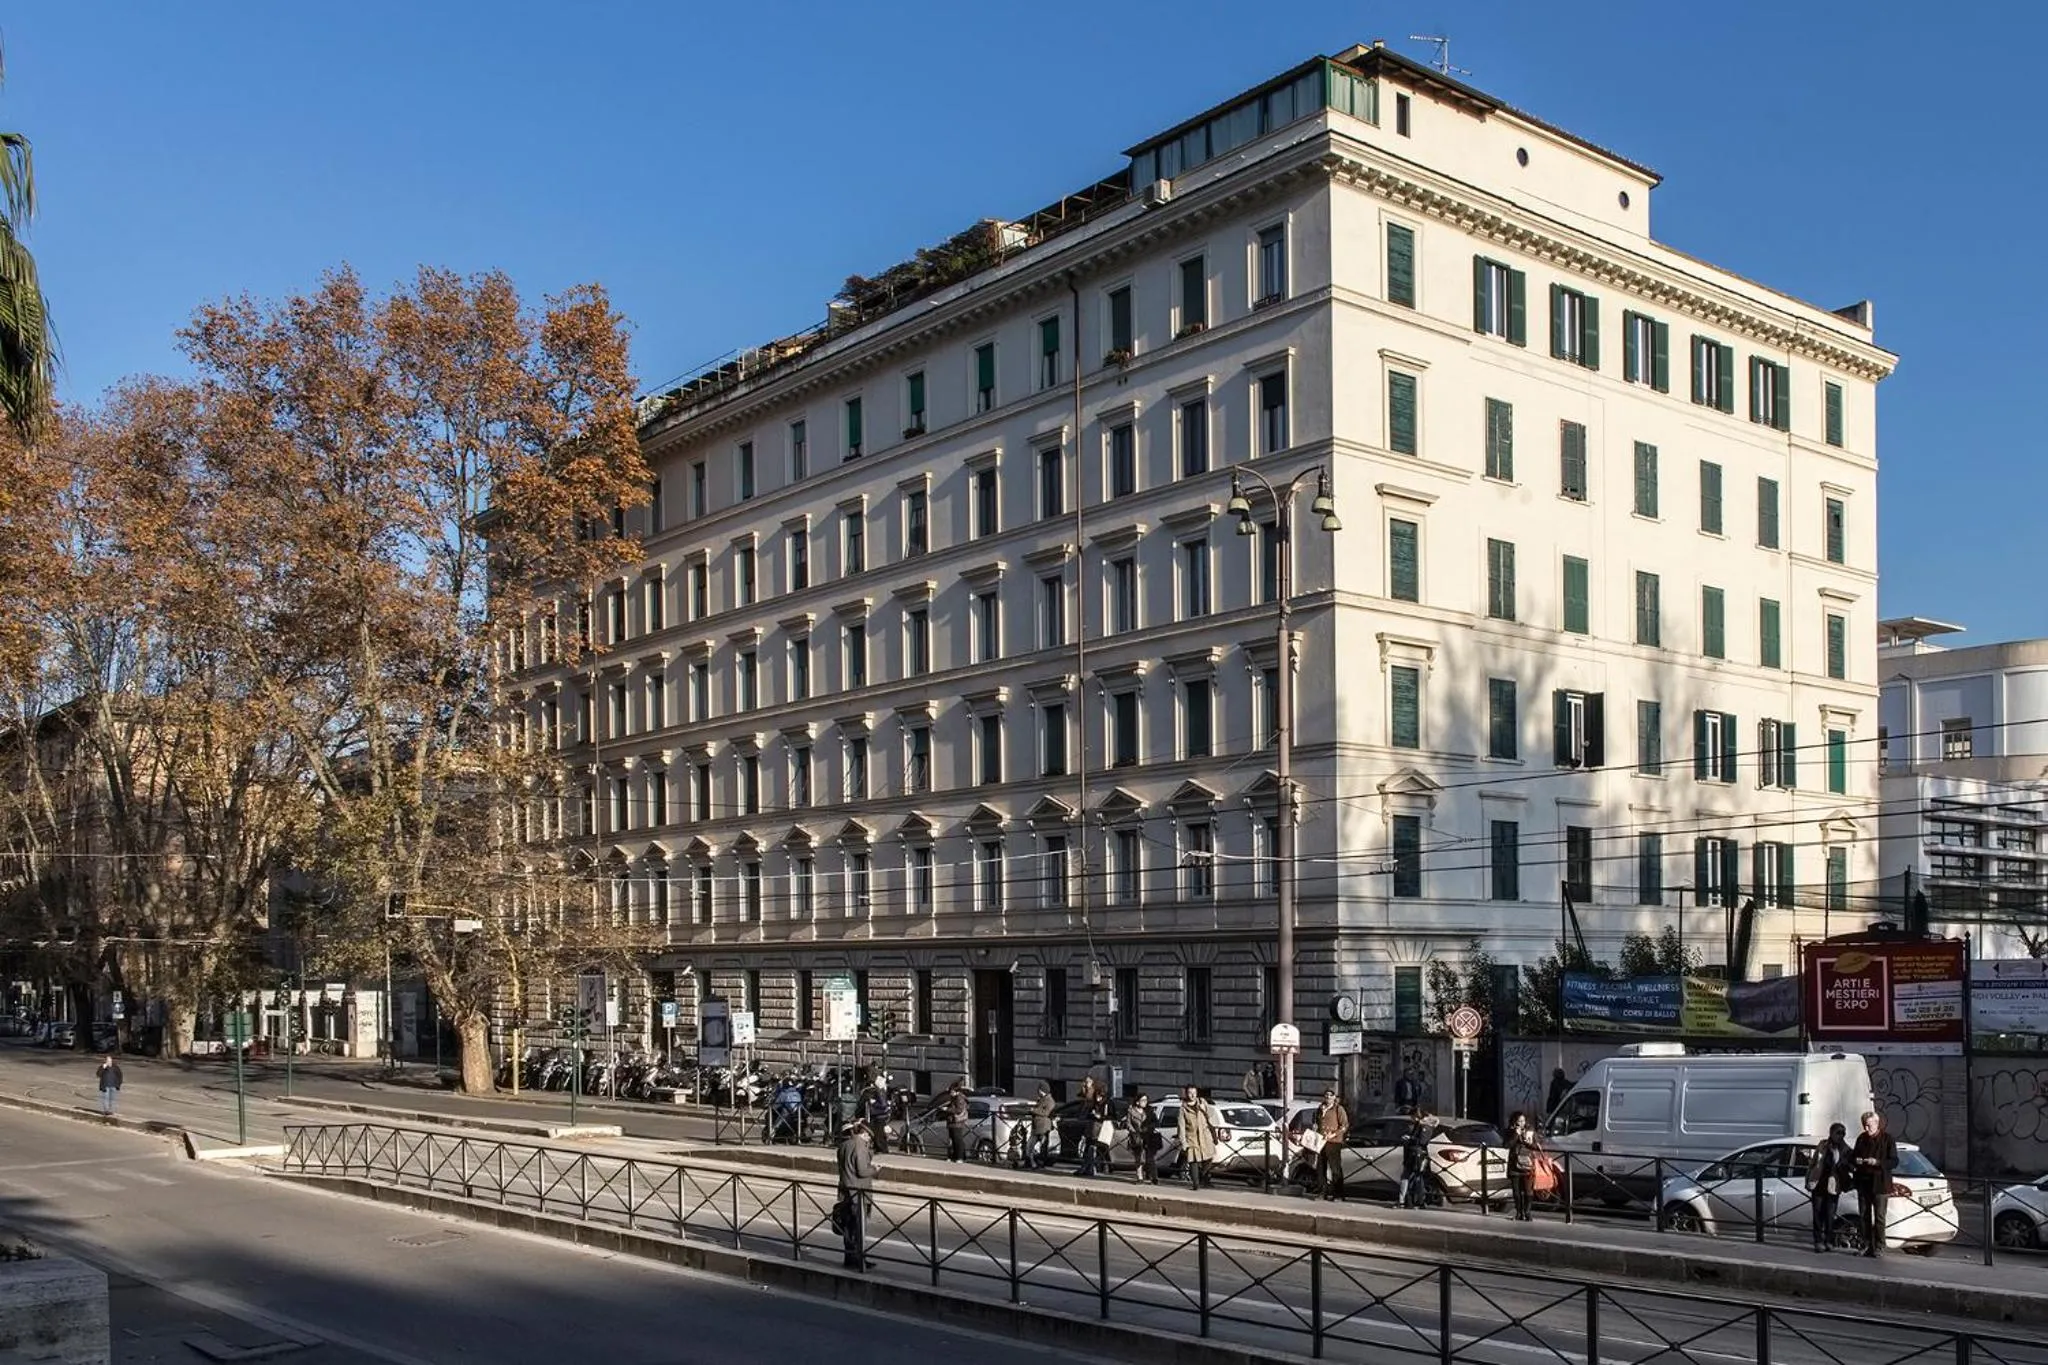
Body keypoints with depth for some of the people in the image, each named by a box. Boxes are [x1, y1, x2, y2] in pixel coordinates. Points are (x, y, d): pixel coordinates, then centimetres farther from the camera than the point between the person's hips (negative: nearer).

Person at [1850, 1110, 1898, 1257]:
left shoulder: (1888, 1139, -6)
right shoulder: (1861, 1138, 10)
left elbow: (1894, 1162, -9)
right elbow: (1853, 1155, 19)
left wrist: (1877, 1162, -22)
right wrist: (1856, 1159, -4)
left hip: (1879, 1183, -5)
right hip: (1863, 1182, 5)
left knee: (1879, 1217, -3)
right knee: (1865, 1216, 8)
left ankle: (1879, 1247, 2)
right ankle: (1867, 1246, 14)